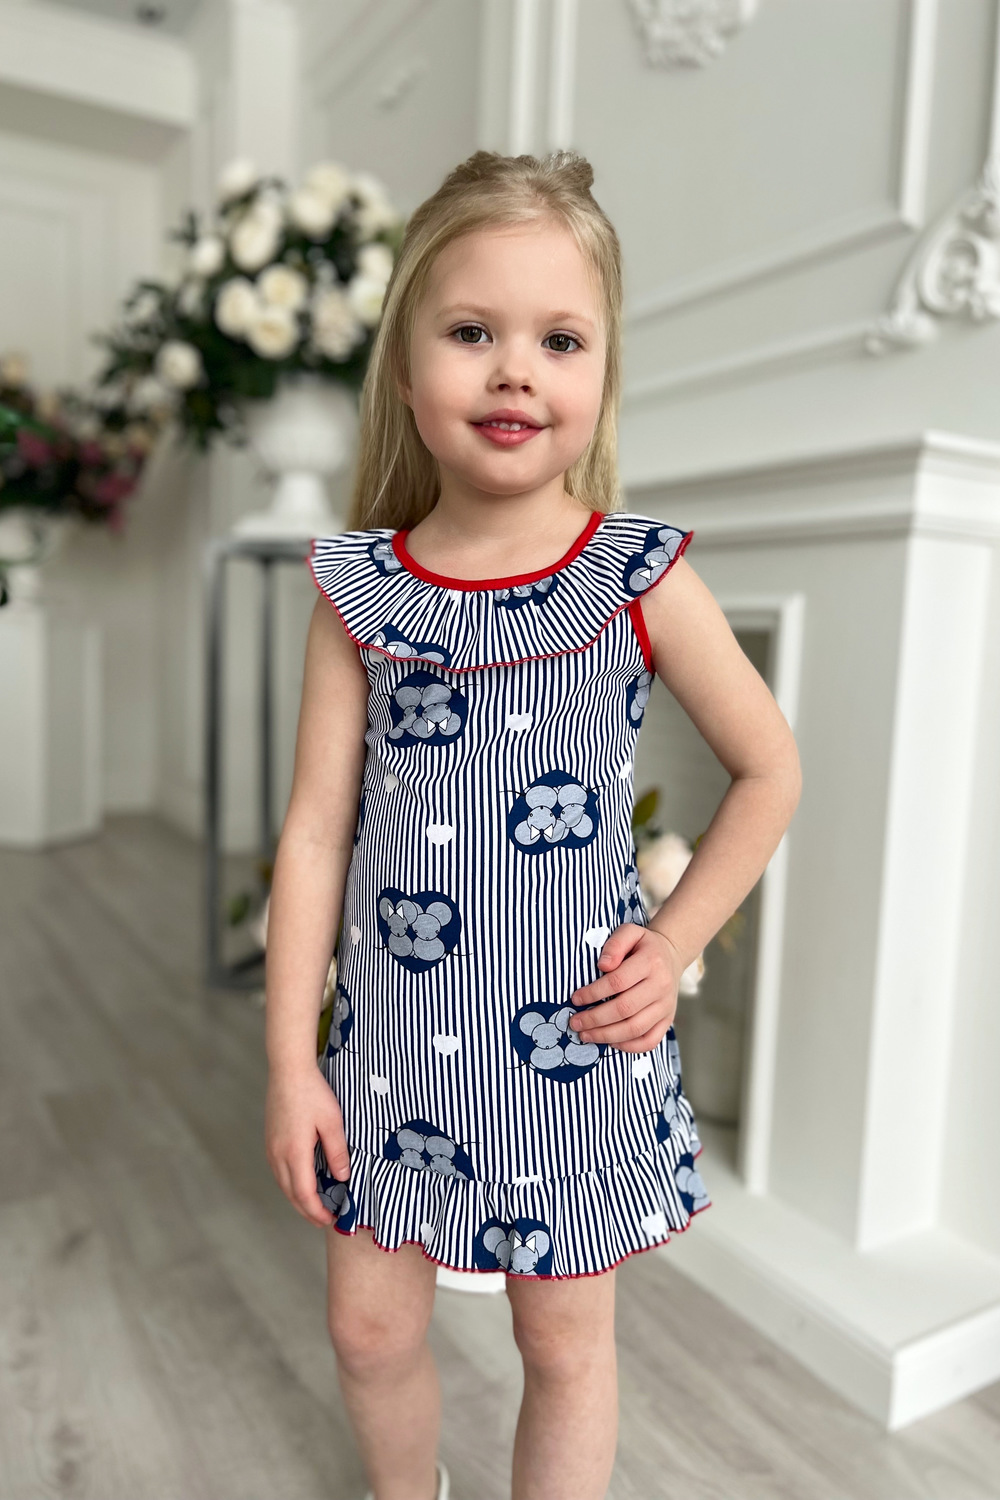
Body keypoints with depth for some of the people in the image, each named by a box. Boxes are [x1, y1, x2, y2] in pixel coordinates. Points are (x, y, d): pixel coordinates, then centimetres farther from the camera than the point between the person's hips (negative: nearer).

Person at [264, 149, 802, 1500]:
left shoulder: (640, 579, -9)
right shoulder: (359, 589, -5)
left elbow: (770, 770, 2)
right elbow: (317, 828, -4)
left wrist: (676, 943, -6)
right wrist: (290, 1059, -2)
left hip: (578, 1043, -1)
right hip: (393, 1038, 3)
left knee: (566, 1343, 17)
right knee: (370, 1327, 20)